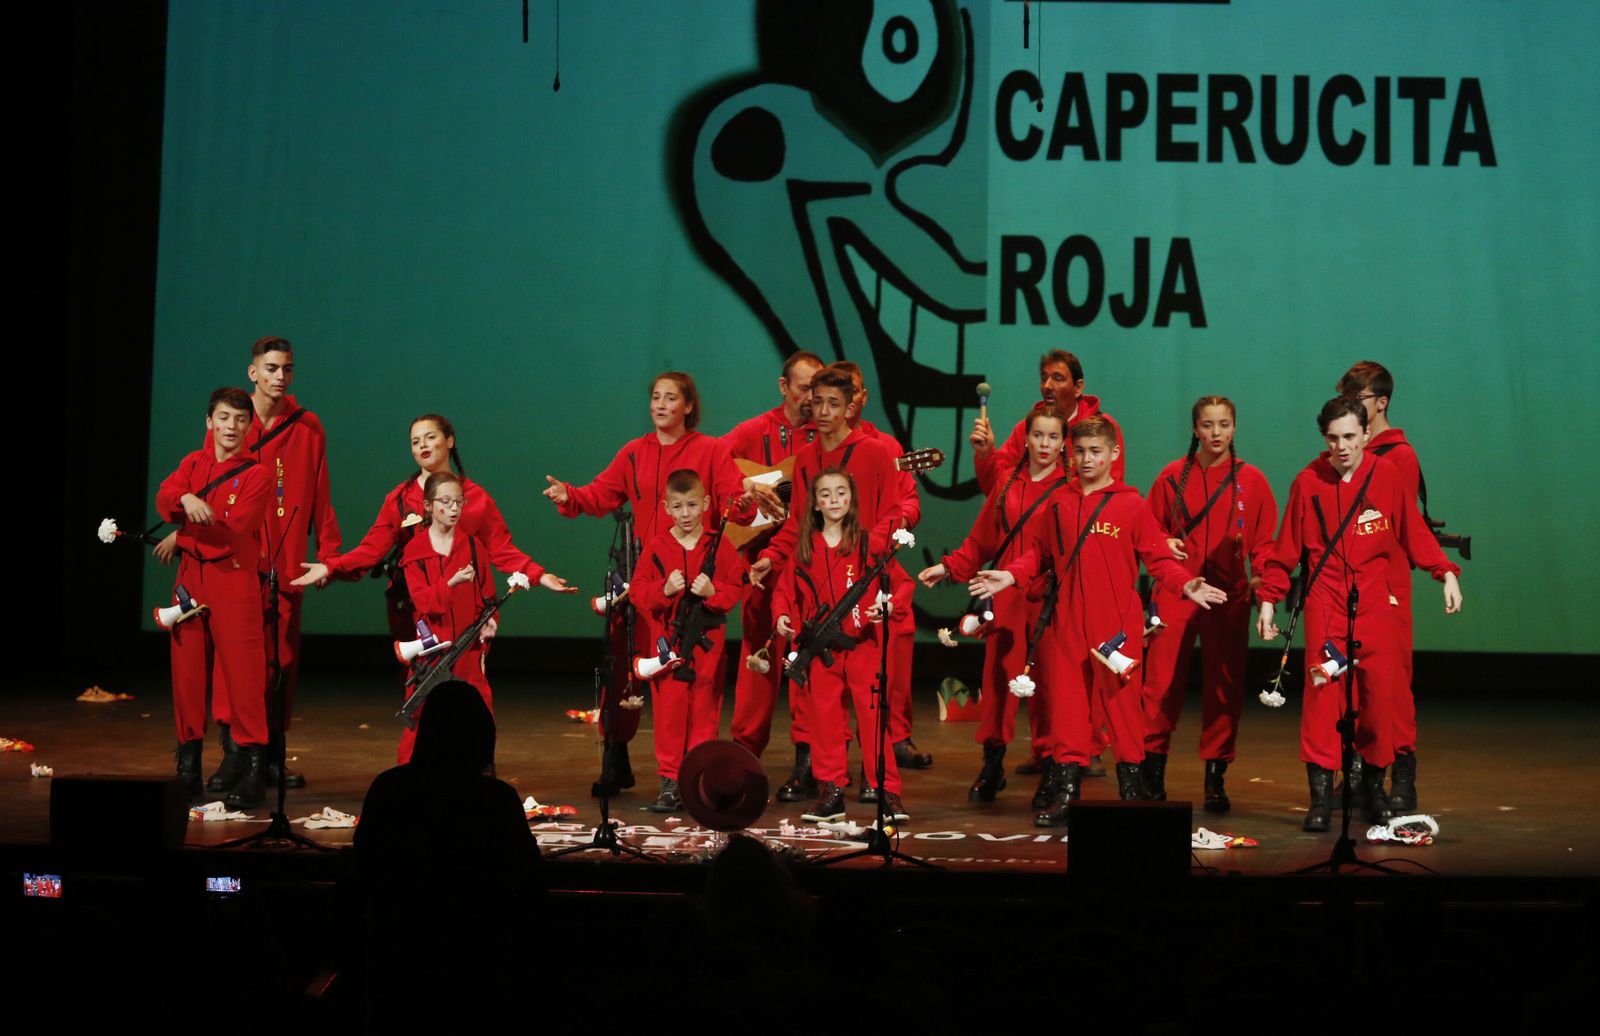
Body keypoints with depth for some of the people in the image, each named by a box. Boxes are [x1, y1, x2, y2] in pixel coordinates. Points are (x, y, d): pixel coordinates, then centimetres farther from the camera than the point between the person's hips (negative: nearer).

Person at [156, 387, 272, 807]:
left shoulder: (255, 473, -2)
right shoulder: (193, 463, 13)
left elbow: (235, 527, -12)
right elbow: (164, 497, -3)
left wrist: (181, 528, -5)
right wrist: (185, 499, -25)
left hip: (235, 578, -5)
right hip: (191, 575, 5)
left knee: (241, 666, -9)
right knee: (187, 665, 6)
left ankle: (253, 763, -7)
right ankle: (188, 761, 15)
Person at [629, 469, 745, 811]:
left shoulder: (720, 545, 1)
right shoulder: (656, 547, 2)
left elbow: (736, 589, 2)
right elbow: (638, 592, 1)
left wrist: (713, 591, -16)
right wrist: (664, 590, -16)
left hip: (708, 643, 0)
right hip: (667, 640, 0)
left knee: (704, 711, 4)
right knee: (668, 710, 0)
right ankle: (670, 781, 6)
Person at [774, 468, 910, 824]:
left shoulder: (870, 542, 0)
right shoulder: (804, 548, 9)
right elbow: (786, 589, 12)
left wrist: (888, 606, -25)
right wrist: (782, 615, -5)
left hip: (864, 645, -3)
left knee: (873, 718, -5)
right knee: (825, 720, 7)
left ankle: (888, 792, -1)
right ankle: (830, 792, 15)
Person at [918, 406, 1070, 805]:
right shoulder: (1007, 484, 12)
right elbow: (981, 541, 16)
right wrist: (949, 567, 9)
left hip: (1050, 596, -3)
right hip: (1006, 596, 3)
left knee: (1047, 681, -2)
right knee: (998, 675, 4)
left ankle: (1050, 769, 8)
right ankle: (992, 764, 17)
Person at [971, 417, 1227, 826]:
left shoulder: (1131, 504, 1)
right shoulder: (1059, 504, 11)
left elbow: (1157, 558, 0)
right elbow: (1039, 554, 16)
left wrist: (1186, 584, -14)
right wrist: (1011, 575, 0)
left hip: (1117, 624, -3)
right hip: (1068, 622, 3)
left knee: (1121, 699, 1)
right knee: (1067, 700, 4)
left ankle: (1132, 787, 14)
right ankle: (1066, 789, 11)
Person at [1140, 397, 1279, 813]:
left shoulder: (1251, 480, 5)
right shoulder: (1172, 476, 6)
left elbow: (1265, 539, 6)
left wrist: (1261, 575, -11)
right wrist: (1164, 545, -8)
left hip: (1229, 597, 0)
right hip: (1175, 592, 0)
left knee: (1224, 687, 2)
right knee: (1162, 683, -4)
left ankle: (1216, 779, 13)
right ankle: (1152, 774, 6)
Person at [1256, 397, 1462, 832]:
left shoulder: (1387, 476, 2)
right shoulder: (1309, 481, 1)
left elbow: (1414, 532, 7)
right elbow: (1287, 548, 7)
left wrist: (1445, 572, -5)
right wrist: (1269, 600, 6)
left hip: (1377, 602, 1)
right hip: (1325, 602, -1)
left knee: (1379, 694, 1)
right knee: (1321, 690, -9)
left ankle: (1373, 786, 17)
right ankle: (1320, 793, -5)